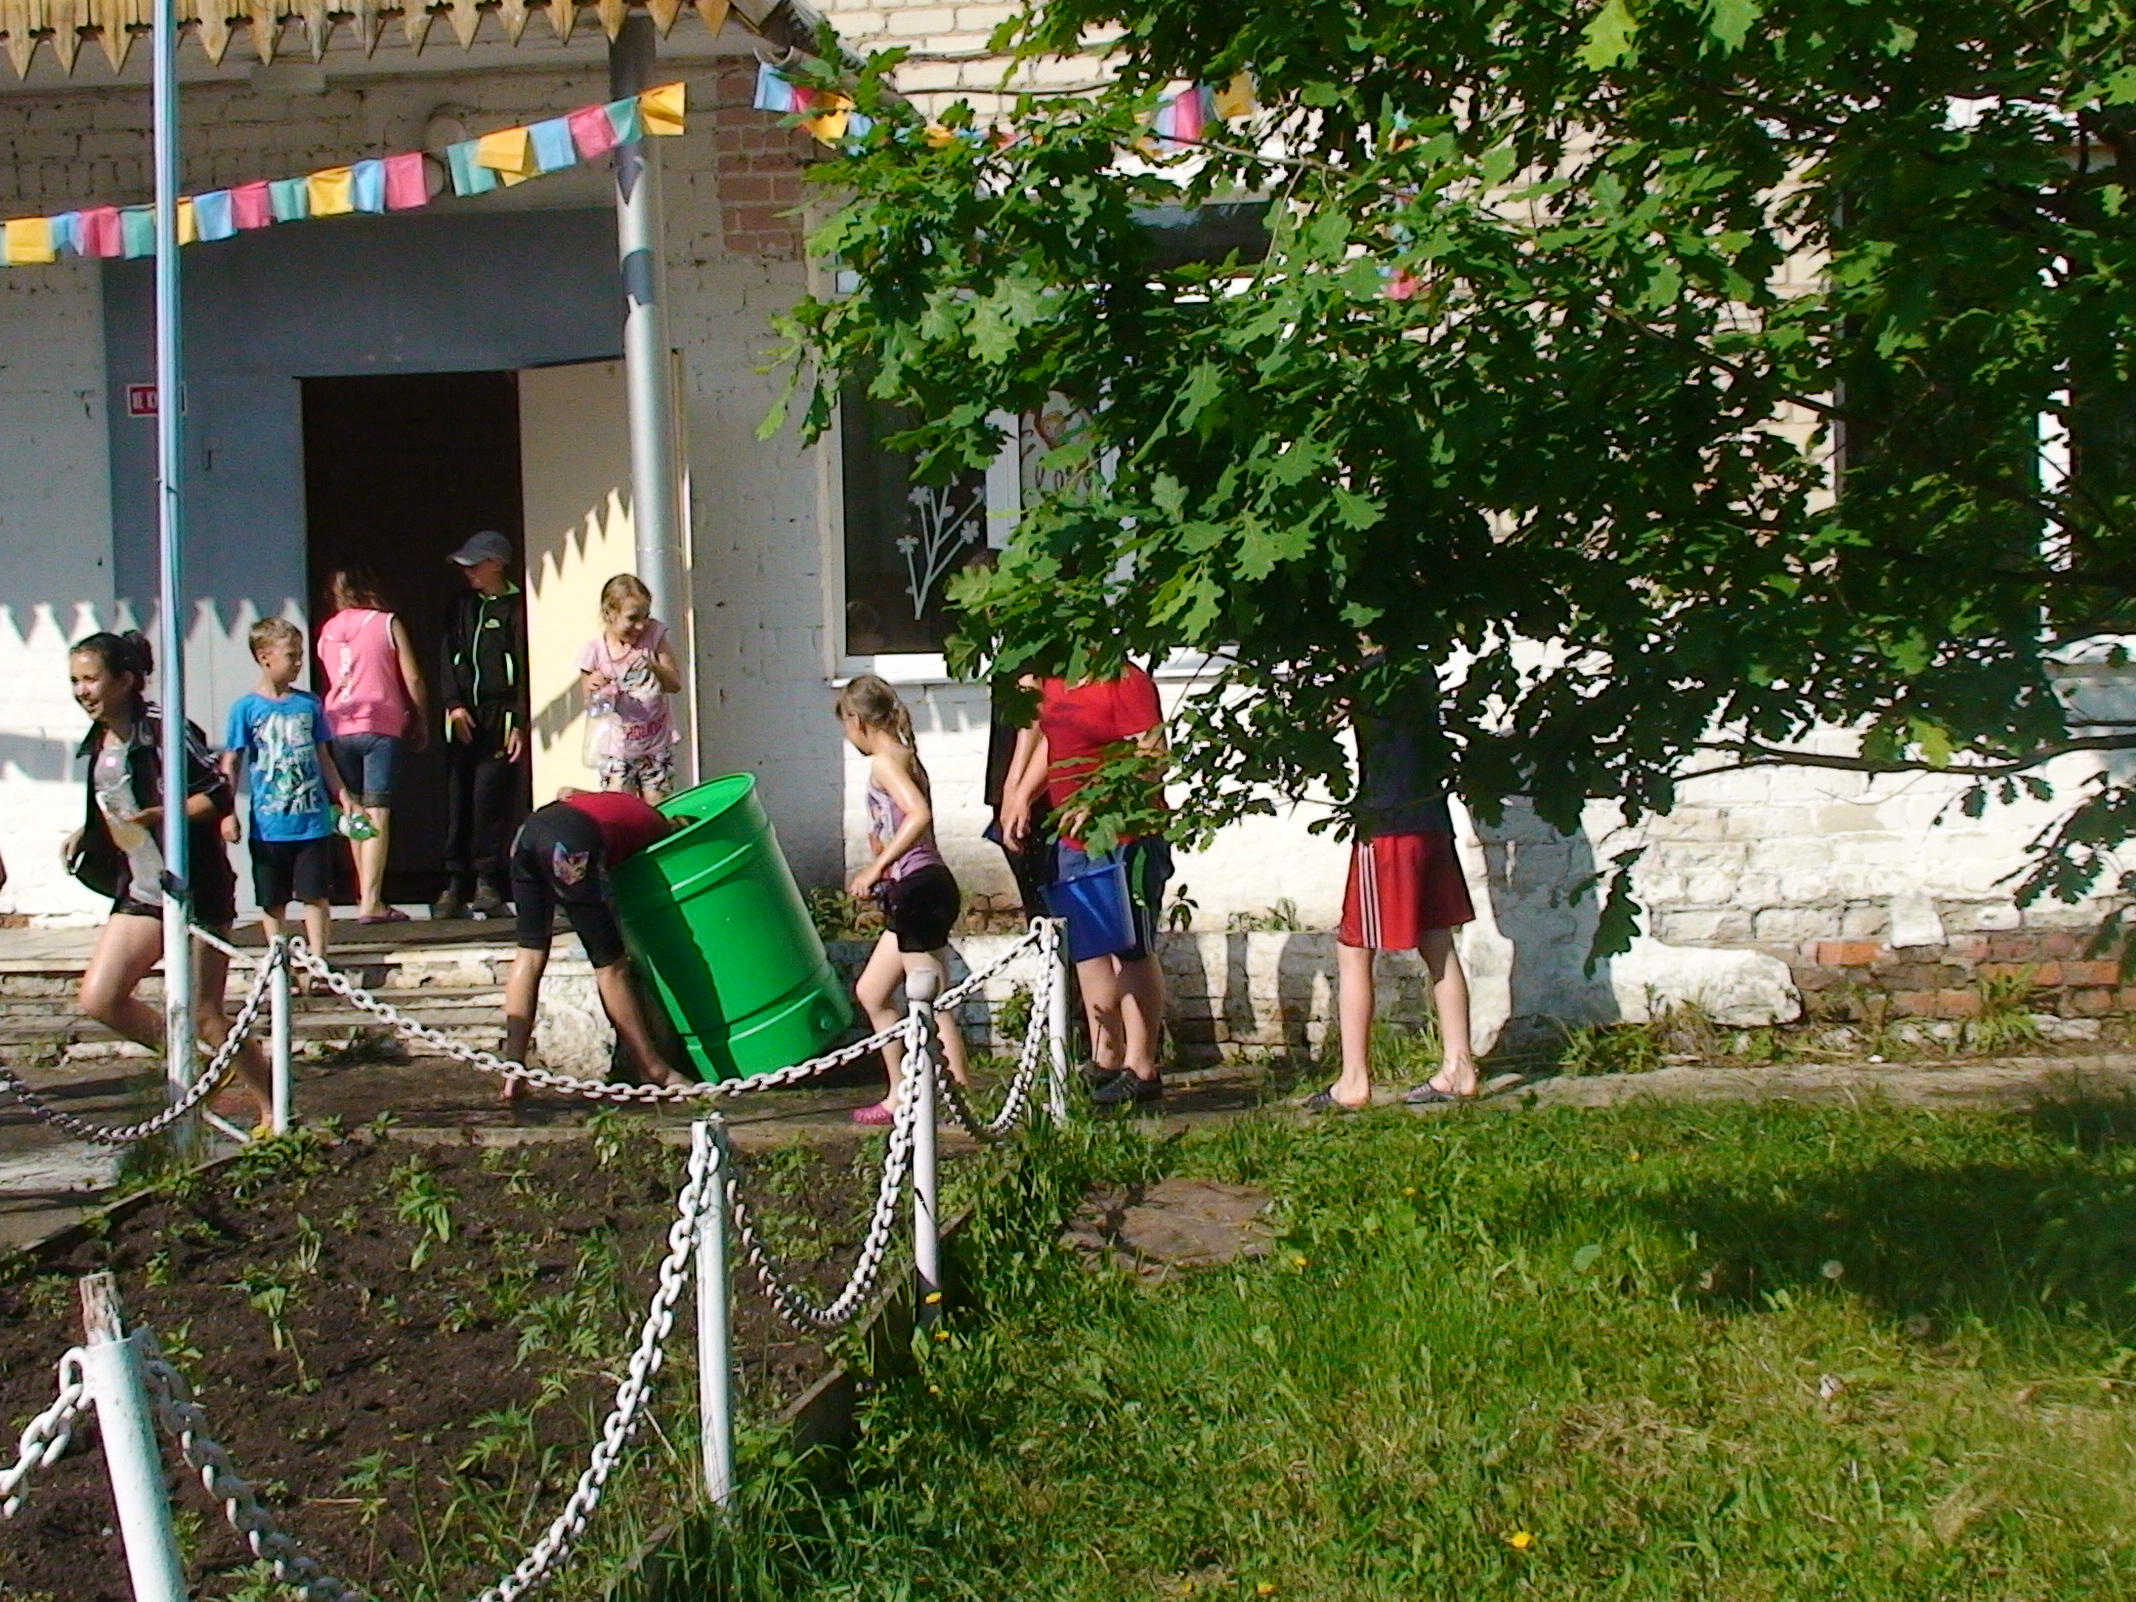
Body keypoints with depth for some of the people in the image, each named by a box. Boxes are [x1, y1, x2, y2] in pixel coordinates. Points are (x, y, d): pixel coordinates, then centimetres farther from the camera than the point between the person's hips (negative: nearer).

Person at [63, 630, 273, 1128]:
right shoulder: (99, 742, 11)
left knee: (203, 1014, -5)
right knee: (99, 1000, -2)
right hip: (140, 891, 8)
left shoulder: (162, 729, -13)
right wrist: (87, 833, 10)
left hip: (195, 887, -8)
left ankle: (270, 1110, 10)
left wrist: (159, 816, -29)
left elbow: (218, 796, -16)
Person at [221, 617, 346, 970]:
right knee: (272, 902, 7)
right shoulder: (246, 708, -2)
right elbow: (230, 765, 0)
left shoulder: (309, 704, 6)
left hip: (314, 820, 2)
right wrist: (228, 813, -6)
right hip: (269, 825, -2)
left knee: (317, 896, 1)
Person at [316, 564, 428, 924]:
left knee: (355, 812, 16)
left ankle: (366, 893, 22)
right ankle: (371, 901, -15)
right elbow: (412, 680, -2)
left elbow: (326, 683, 15)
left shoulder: (326, 631, 12)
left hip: (338, 728, 4)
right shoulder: (387, 624, 1)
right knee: (377, 813, -7)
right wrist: (421, 723, 9)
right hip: (381, 726, -4)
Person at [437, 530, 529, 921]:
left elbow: (525, 668, -5)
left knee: (491, 800, -6)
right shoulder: (460, 605, 15)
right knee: (458, 800, 2)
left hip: (500, 717, -4)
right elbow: (447, 657, 11)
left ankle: (487, 883, 2)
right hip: (463, 717, 4)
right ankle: (456, 884, 5)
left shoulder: (516, 607, 0)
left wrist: (519, 723, -10)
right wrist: (454, 705, -2)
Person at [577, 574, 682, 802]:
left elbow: (675, 684, -4)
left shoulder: (654, 635, -4)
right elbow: (592, 710, -3)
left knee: (657, 809, 7)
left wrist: (653, 667, -23)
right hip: (616, 749, -2)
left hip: (656, 745, 2)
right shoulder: (595, 652, -10)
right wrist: (592, 689, -25)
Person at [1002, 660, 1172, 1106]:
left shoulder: (1125, 680, -13)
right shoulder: (1055, 682, 13)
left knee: (1131, 950, -4)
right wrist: (1022, 797, 18)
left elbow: (1152, 757, -20)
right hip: (1073, 840, 9)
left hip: (1126, 839, -9)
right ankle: (1105, 1060, 24)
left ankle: (1140, 1070, 2)